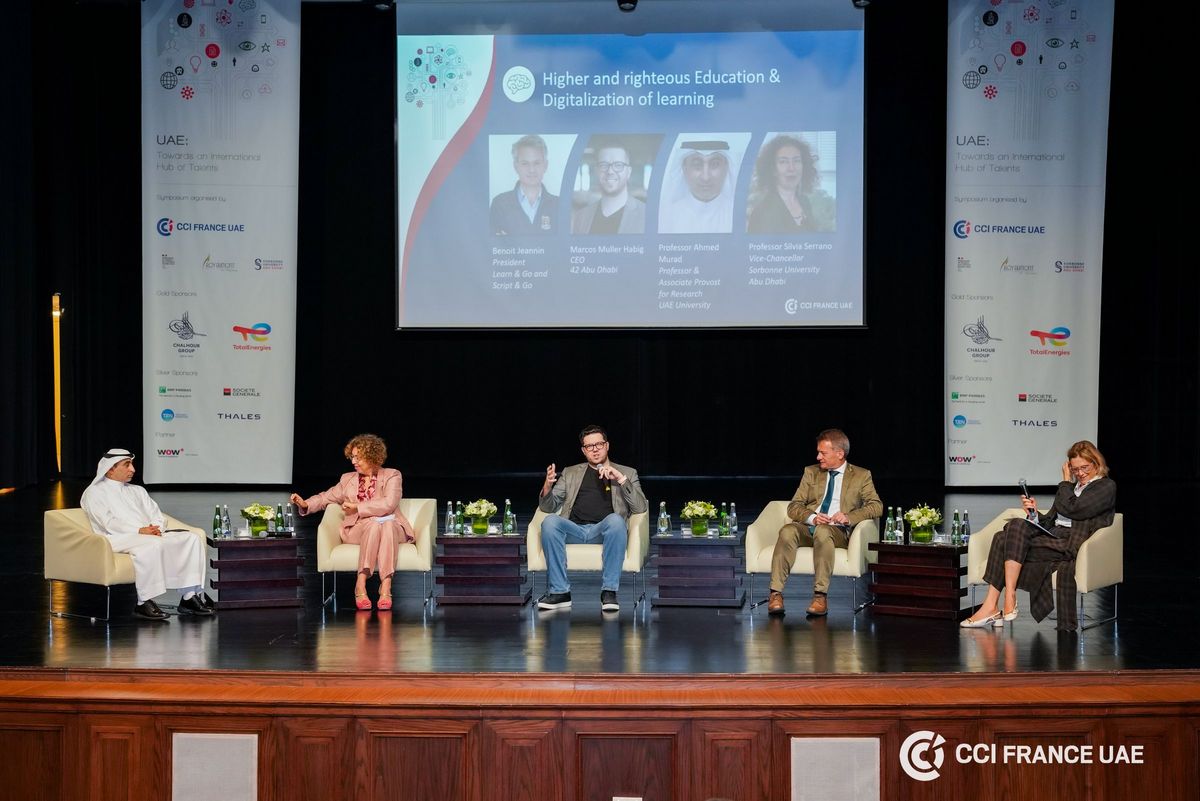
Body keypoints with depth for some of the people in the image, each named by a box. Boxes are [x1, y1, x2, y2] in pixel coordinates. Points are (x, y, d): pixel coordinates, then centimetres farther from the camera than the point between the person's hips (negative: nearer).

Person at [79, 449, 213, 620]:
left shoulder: (138, 491, 28)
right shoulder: (94, 492, 8)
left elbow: (157, 516, 17)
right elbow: (109, 522, -8)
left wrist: (157, 528, -8)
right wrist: (139, 531, -19)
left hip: (151, 535, 7)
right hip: (118, 539, -7)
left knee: (192, 538, -13)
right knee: (152, 545, -38)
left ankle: (191, 597, -19)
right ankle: (144, 603, -32)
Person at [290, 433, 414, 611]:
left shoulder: (392, 475, 9)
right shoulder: (348, 479, 22)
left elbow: (389, 504, -7)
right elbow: (326, 497, 21)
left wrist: (358, 508, -8)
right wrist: (305, 504, 1)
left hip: (392, 528, -1)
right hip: (358, 529, 1)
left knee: (387, 525, -39)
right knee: (374, 524, -36)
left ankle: (385, 588, -49)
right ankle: (360, 586, -45)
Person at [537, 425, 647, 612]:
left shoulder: (627, 473, 20)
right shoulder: (571, 473, 25)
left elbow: (640, 508, 5)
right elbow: (549, 507, 18)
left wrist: (620, 479, -7)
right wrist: (547, 486, -5)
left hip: (603, 531, -2)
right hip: (574, 530, 2)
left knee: (615, 519, -36)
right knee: (550, 521, -30)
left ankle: (609, 591, -31)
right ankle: (560, 592, -26)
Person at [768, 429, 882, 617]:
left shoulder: (861, 476, 13)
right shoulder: (811, 472, 20)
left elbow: (876, 506, 2)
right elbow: (794, 507, 12)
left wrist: (849, 517, -16)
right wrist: (812, 517, -11)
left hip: (837, 531, -3)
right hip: (807, 527, 3)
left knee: (822, 531, -40)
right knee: (787, 531, -33)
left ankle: (820, 596, -41)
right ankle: (775, 594, -36)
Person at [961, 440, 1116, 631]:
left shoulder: (1107, 487, 3)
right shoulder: (1072, 487, 28)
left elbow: (1071, 509, -11)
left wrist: (1066, 481, 4)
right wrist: (1036, 513, 2)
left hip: (1070, 546, -8)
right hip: (1052, 538, 8)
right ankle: (991, 607, -27)